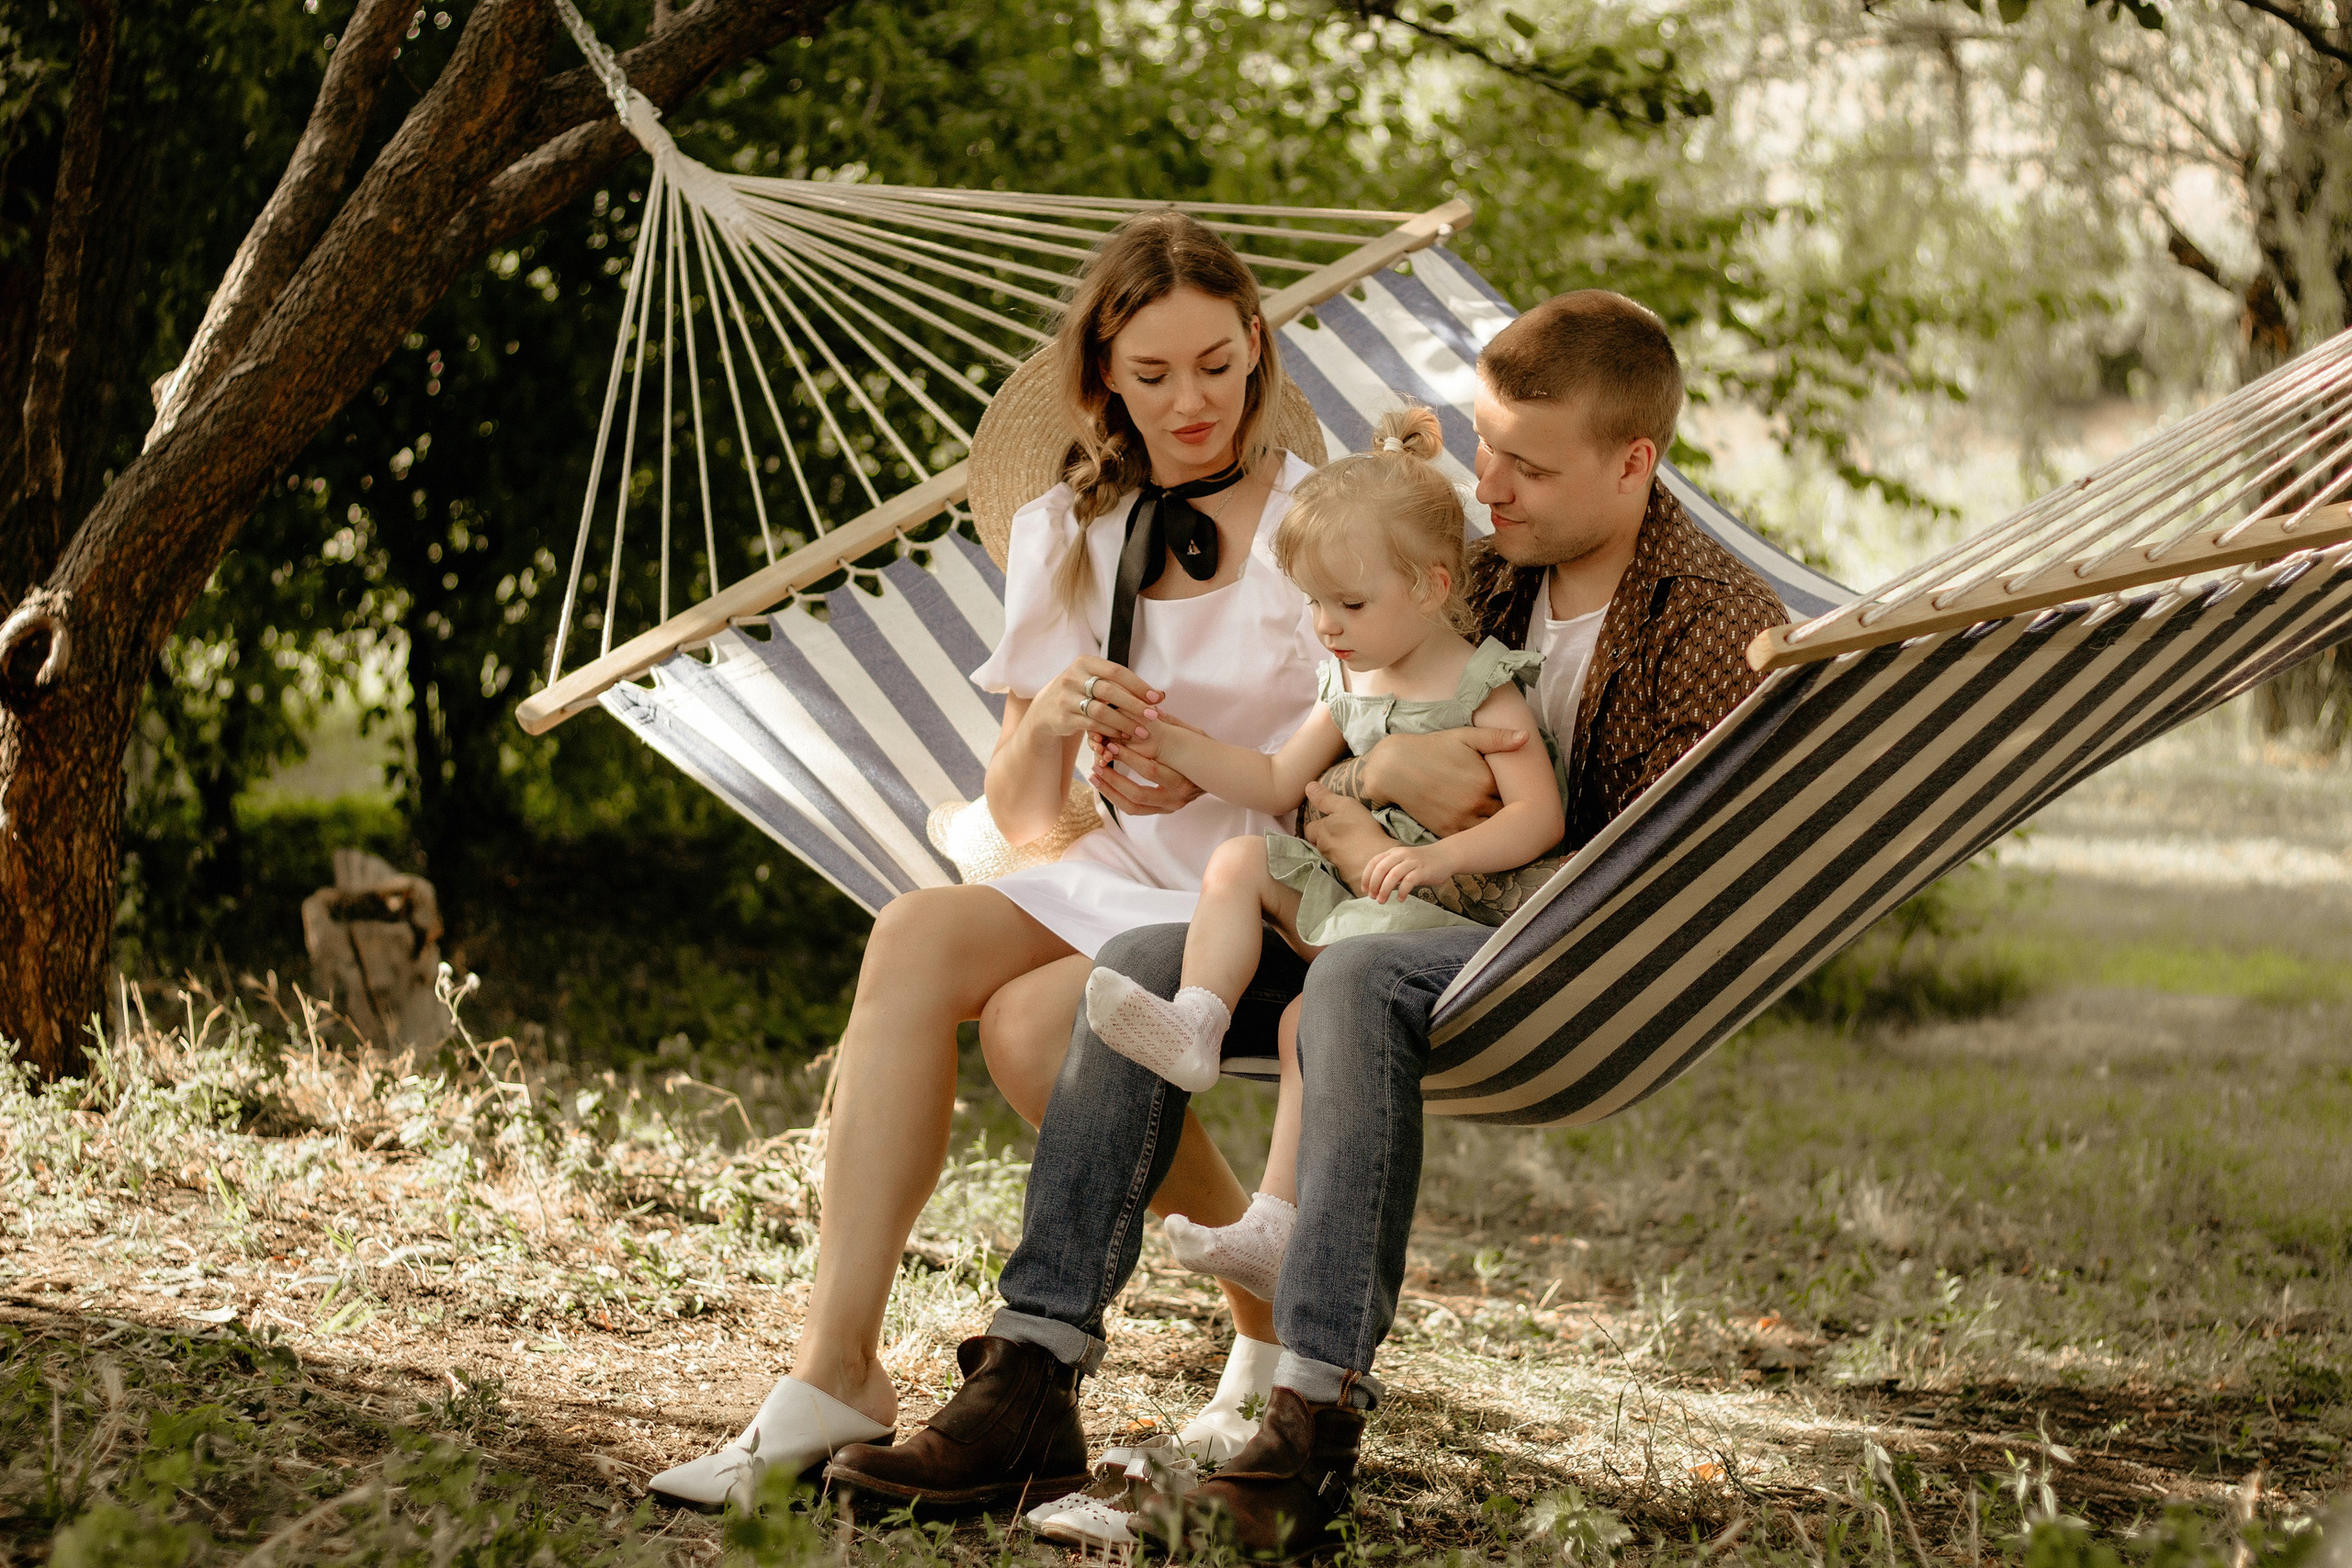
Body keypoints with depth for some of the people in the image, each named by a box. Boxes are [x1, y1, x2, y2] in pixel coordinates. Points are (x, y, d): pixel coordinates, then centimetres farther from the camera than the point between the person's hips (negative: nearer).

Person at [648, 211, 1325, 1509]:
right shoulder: (1063, 538, 10)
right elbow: (1019, 815, 8)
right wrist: (1049, 719, -15)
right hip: (1119, 888, 4)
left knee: (1034, 1022, -30)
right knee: (917, 935, -26)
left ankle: (1278, 1309, -7)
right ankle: (836, 1369, -31)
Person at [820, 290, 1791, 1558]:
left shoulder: (1718, 623, -7)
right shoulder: (1487, 577, 14)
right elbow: (1306, 777, 15)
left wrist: (1395, 862, -13)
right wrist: (1381, 774, -11)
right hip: (1429, 935, 7)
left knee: (1358, 981, -38)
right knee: (1143, 967, -16)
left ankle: (1315, 1419, -42)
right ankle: (1035, 1373, -22)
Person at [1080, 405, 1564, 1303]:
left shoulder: (1484, 691, -6)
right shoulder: (1353, 687, 16)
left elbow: (1539, 814, -15)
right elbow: (1277, 785, 21)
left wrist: (1445, 855, -31)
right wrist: (1169, 742, 11)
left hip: (1434, 908, -8)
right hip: (1339, 886, 8)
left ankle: (1274, 1228, -32)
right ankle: (1194, 1025, -22)